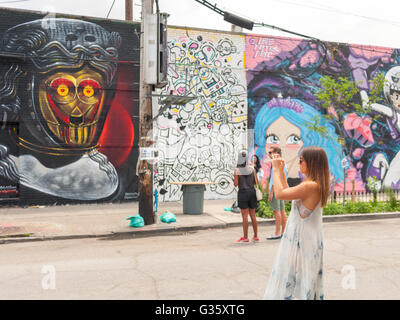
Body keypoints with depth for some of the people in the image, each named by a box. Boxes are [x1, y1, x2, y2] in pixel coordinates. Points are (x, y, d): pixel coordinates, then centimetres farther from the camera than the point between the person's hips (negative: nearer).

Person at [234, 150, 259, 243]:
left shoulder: (237, 170, -9)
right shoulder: (252, 169, 1)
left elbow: (236, 184, -9)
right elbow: (256, 182, 2)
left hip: (243, 192, -4)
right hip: (252, 191, 4)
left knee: (245, 215, 1)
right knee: (253, 215, 12)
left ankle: (245, 237, 5)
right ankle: (255, 236, 20)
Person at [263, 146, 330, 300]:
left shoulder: (310, 186, -24)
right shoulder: (314, 184, 7)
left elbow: (280, 194, -20)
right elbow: (287, 191, 17)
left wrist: (276, 169, -8)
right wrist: (281, 170, 14)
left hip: (301, 241, -9)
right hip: (301, 239, 9)